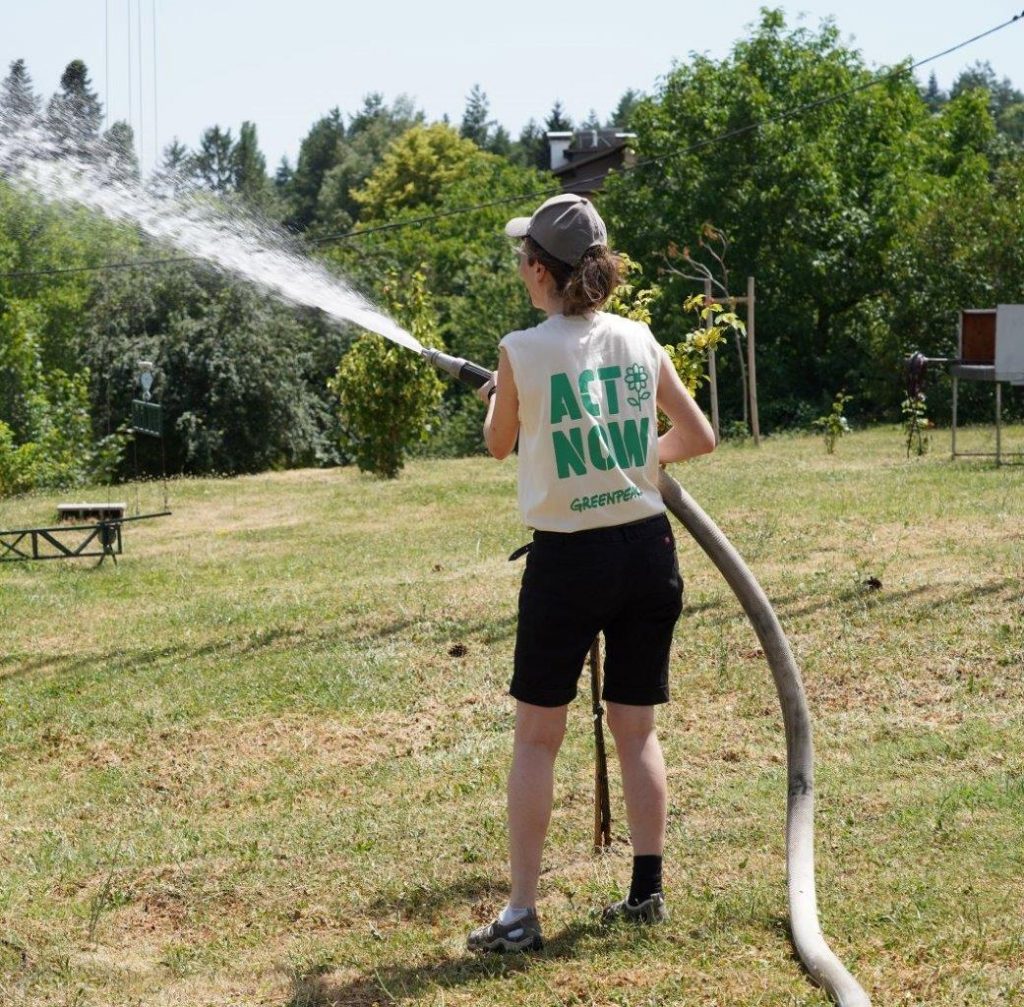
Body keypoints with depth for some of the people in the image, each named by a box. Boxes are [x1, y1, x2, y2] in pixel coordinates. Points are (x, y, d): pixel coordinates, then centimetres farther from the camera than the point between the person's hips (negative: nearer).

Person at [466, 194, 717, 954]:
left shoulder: (523, 351, -9)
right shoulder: (638, 340, 1)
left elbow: (499, 445, 8)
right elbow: (699, 438, 7)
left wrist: (495, 399, 29)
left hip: (568, 558, -4)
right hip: (648, 549, 4)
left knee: (537, 736, 5)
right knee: (637, 728, 15)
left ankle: (521, 914, 5)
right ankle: (647, 890, 19)